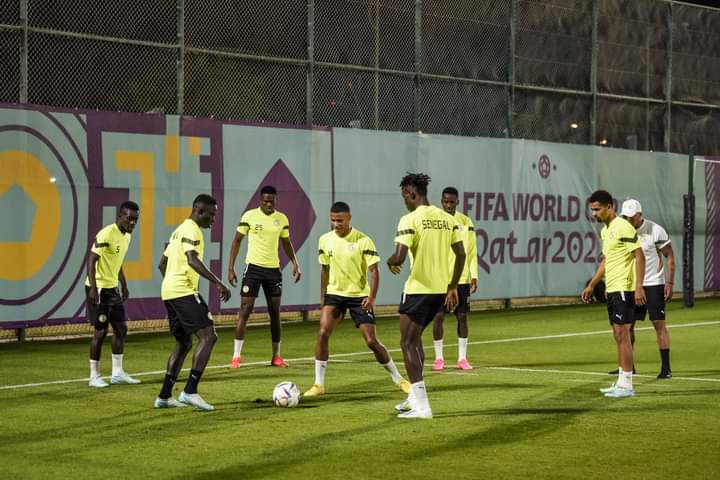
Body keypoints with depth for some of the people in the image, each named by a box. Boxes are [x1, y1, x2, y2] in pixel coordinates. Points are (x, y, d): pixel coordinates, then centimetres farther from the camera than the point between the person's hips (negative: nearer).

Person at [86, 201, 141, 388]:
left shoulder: (126, 236, 9)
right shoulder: (106, 234, -19)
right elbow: (91, 260, -22)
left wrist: (124, 285, 23)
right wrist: (93, 288, -28)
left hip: (113, 288, 9)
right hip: (98, 288, -9)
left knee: (121, 329, 9)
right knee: (101, 331, -5)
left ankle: (117, 373, 17)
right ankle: (94, 376, 5)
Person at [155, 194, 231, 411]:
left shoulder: (179, 230, 22)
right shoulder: (192, 230, -9)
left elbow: (162, 264, 27)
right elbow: (193, 260, -24)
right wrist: (218, 283, -28)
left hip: (169, 292, 10)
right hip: (184, 291, -10)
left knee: (184, 343, 18)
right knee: (208, 336, -13)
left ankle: (164, 396, 16)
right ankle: (190, 391, -19)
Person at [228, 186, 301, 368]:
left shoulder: (281, 219, 4)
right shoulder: (249, 216, -6)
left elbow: (286, 242, 16)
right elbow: (237, 240, -1)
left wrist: (295, 263, 2)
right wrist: (231, 268, -6)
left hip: (273, 269, 4)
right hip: (253, 267, -3)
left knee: (275, 312, 7)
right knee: (245, 310, -9)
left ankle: (276, 356, 17)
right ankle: (236, 356, -6)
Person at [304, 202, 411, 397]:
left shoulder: (363, 240, -13)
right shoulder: (325, 240, -1)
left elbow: (374, 271, -13)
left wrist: (372, 297, -26)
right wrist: (323, 298, 11)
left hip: (360, 296, -3)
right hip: (334, 294, 3)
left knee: (371, 341, -6)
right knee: (323, 333, -17)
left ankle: (398, 379, 13)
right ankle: (318, 384, -9)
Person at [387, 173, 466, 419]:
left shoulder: (410, 220, -13)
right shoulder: (447, 218, 7)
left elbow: (399, 258, -20)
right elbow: (461, 254, 8)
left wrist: (390, 262, 3)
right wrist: (453, 287, 16)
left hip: (418, 289, -7)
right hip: (441, 289, 7)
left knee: (408, 343, 1)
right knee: (415, 338, 23)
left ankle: (421, 406, -7)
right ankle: (414, 397, 26)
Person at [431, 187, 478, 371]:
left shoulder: (466, 222, 5)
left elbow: (472, 252, 8)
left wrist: (474, 275, 0)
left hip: (462, 278, 2)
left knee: (462, 317, 4)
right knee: (438, 316, -3)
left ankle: (462, 358, 11)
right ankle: (439, 358, 7)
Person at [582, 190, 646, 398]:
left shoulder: (623, 227, -13)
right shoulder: (605, 231, 16)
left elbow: (640, 256, -16)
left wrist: (638, 287, -22)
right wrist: (591, 285, 26)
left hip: (624, 288, -9)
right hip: (611, 289, 9)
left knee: (622, 334, -8)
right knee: (618, 336, 10)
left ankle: (626, 385, -6)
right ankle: (621, 382, 15)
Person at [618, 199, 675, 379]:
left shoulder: (656, 231, -11)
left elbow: (670, 256, -5)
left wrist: (669, 283, -12)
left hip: (654, 284, -5)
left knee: (659, 325, -8)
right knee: (627, 325, 4)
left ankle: (666, 368, -5)